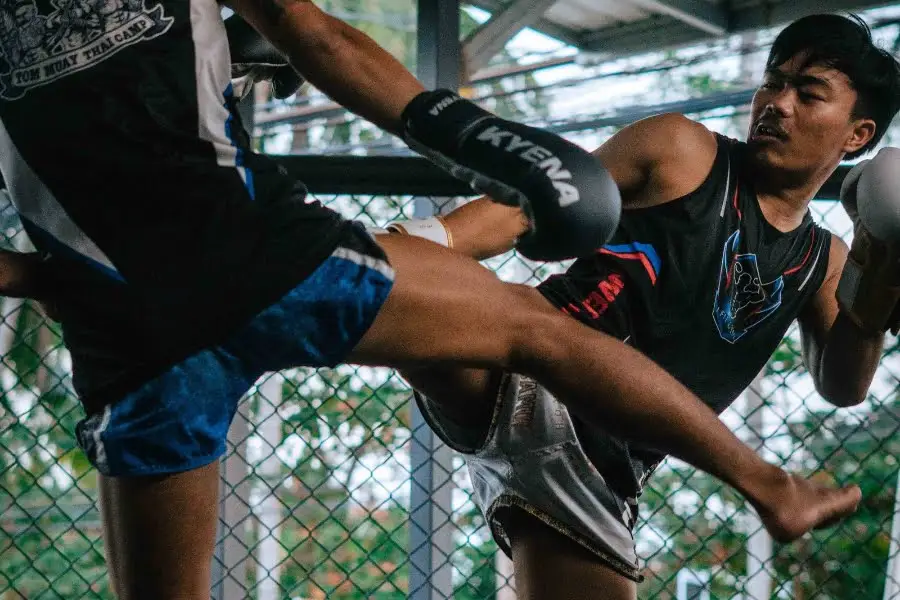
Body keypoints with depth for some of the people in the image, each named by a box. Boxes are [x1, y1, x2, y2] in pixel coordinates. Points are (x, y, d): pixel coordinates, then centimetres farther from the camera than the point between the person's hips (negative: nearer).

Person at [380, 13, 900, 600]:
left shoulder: (821, 260, 20)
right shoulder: (679, 150, 5)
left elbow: (841, 386, 15)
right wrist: (428, 238, -15)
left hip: (602, 468, 5)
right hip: (525, 384, -4)